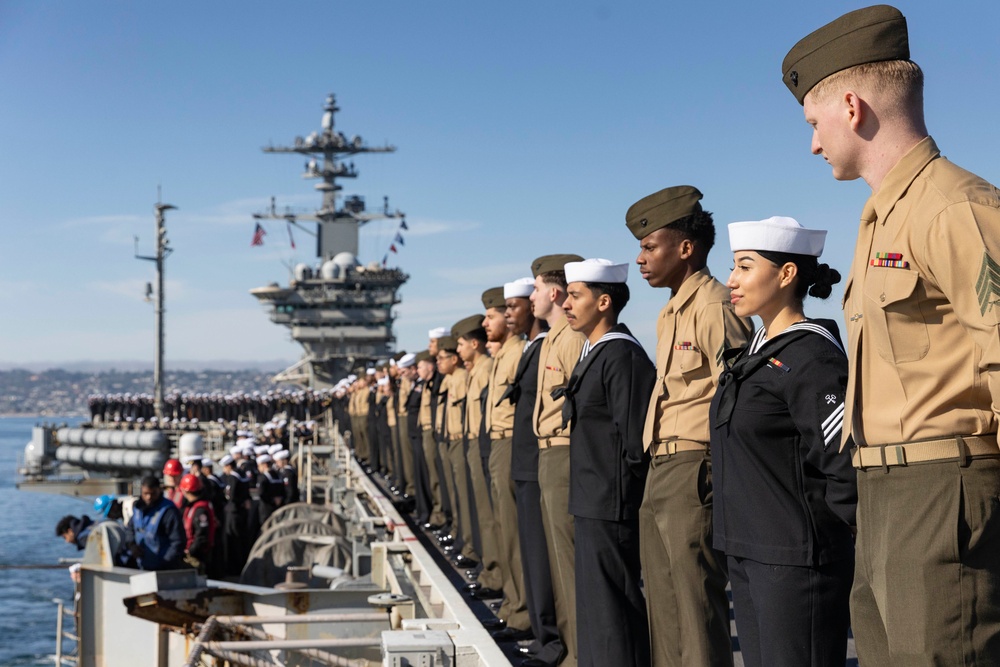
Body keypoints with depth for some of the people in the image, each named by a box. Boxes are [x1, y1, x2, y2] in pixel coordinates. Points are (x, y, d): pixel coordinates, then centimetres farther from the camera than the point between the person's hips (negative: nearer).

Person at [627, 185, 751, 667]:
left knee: (696, 601, -6)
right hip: (660, 471, 10)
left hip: (695, 471, -10)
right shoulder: (671, 313, 19)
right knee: (662, 600, 13)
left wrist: (722, 478, -17)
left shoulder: (713, 307, -12)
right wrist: (656, 472, 16)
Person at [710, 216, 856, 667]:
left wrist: (815, 526, -12)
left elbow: (848, 463, -23)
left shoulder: (811, 356, -15)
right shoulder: (756, 351, 13)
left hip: (795, 558, -9)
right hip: (747, 553, 9)